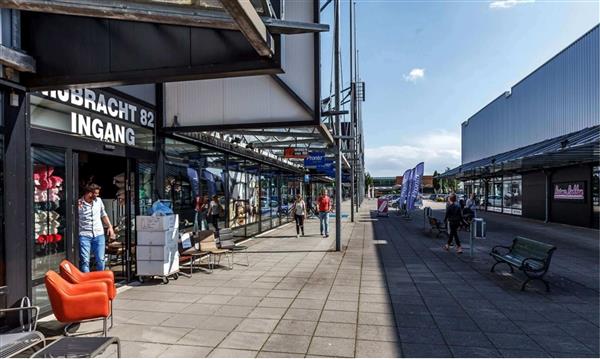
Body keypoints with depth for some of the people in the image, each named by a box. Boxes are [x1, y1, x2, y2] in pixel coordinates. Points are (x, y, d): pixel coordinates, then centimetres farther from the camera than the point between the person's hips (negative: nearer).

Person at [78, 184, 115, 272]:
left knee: (100, 260, 6)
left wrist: (110, 227, 15)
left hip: (99, 235, 4)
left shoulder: (98, 201, 9)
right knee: (84, 261, -2)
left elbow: (103, 215, 20)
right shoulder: (78, 203, -5)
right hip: (84, 235, -3)